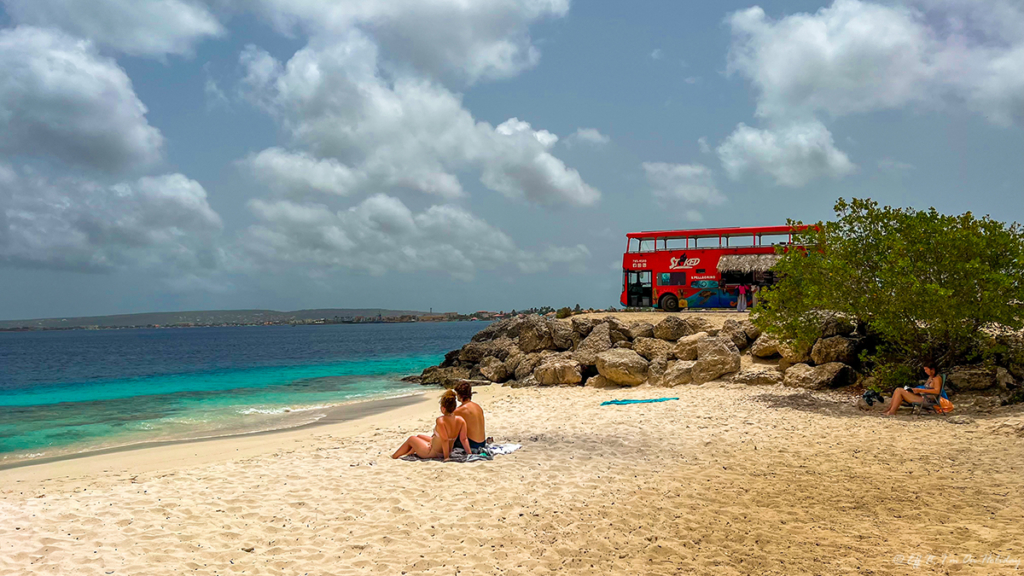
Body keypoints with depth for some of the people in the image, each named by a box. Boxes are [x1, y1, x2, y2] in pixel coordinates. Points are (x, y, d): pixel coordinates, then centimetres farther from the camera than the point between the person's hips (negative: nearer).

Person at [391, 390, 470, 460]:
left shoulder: (440, 421, -32)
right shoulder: (461, 420, -15)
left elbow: (445, 440, -33)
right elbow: (464, 439, -13)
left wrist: (446, 457, -26)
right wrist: (469, 453, -6)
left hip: (433, 452, -7)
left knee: (411, 439, 21)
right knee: (419, 436, 30)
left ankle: (394, 456, 41)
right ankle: (409, 453, 53)